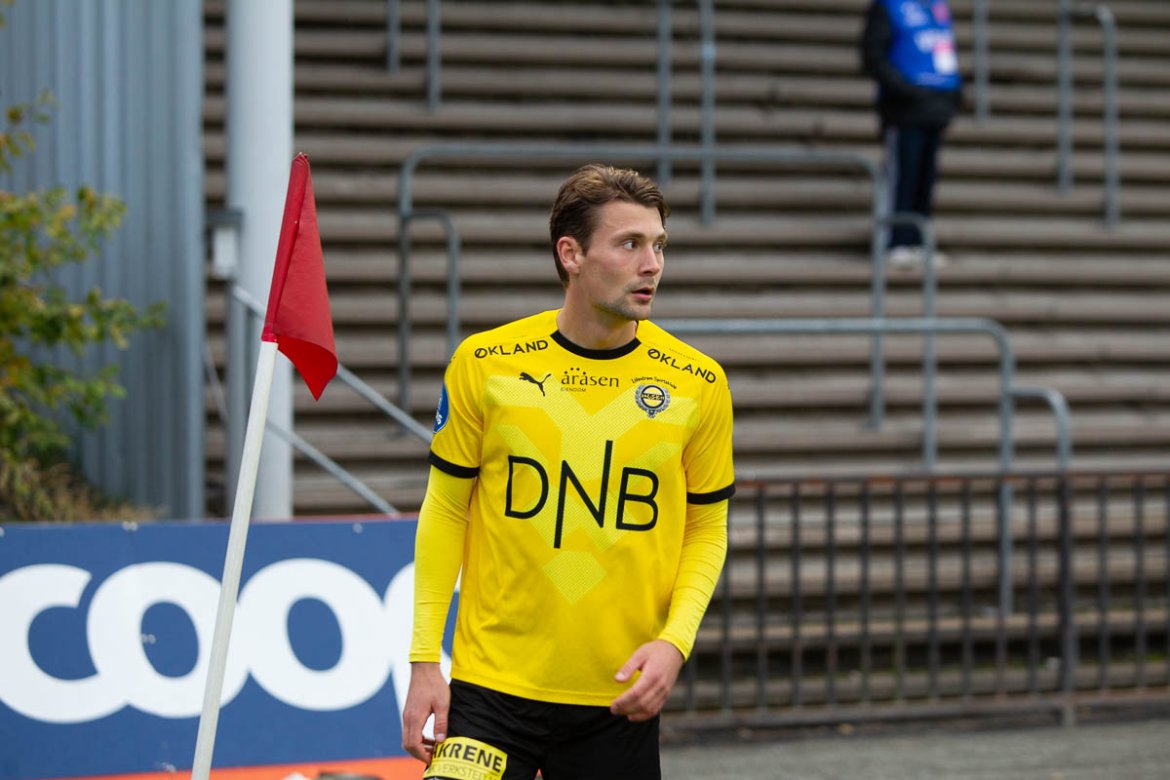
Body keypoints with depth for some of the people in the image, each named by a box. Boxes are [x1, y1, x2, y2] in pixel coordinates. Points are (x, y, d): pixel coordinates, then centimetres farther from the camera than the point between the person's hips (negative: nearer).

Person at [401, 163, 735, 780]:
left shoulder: (697, 385, 0)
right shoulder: (484, 364, -2)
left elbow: (706, 530, 9)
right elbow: (444, 512, 5)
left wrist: (675, 641, -7)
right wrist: (425, 660, 0)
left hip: (619, 700, 1)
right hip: (491, 687, -1)